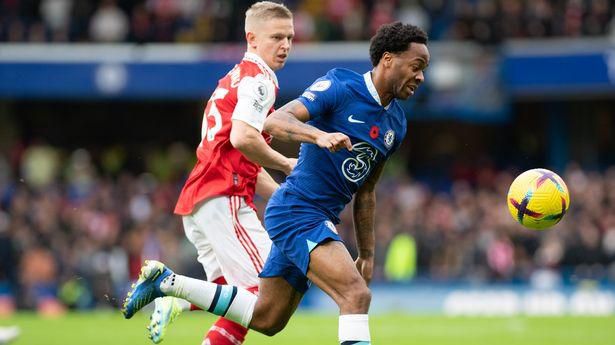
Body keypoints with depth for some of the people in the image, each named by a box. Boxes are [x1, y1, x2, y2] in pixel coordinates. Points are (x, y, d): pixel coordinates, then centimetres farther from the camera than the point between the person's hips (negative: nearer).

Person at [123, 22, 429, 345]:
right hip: (297, 212, -9)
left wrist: (366, 253, 21)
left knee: (266, 319, 15)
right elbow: (274, 121, -23)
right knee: (356, 295, -25)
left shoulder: (396, 123, 11)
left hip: (319, 221, 9)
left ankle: (166, 281, 27)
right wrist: (320, 135, -41)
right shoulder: (340, 86, -12)